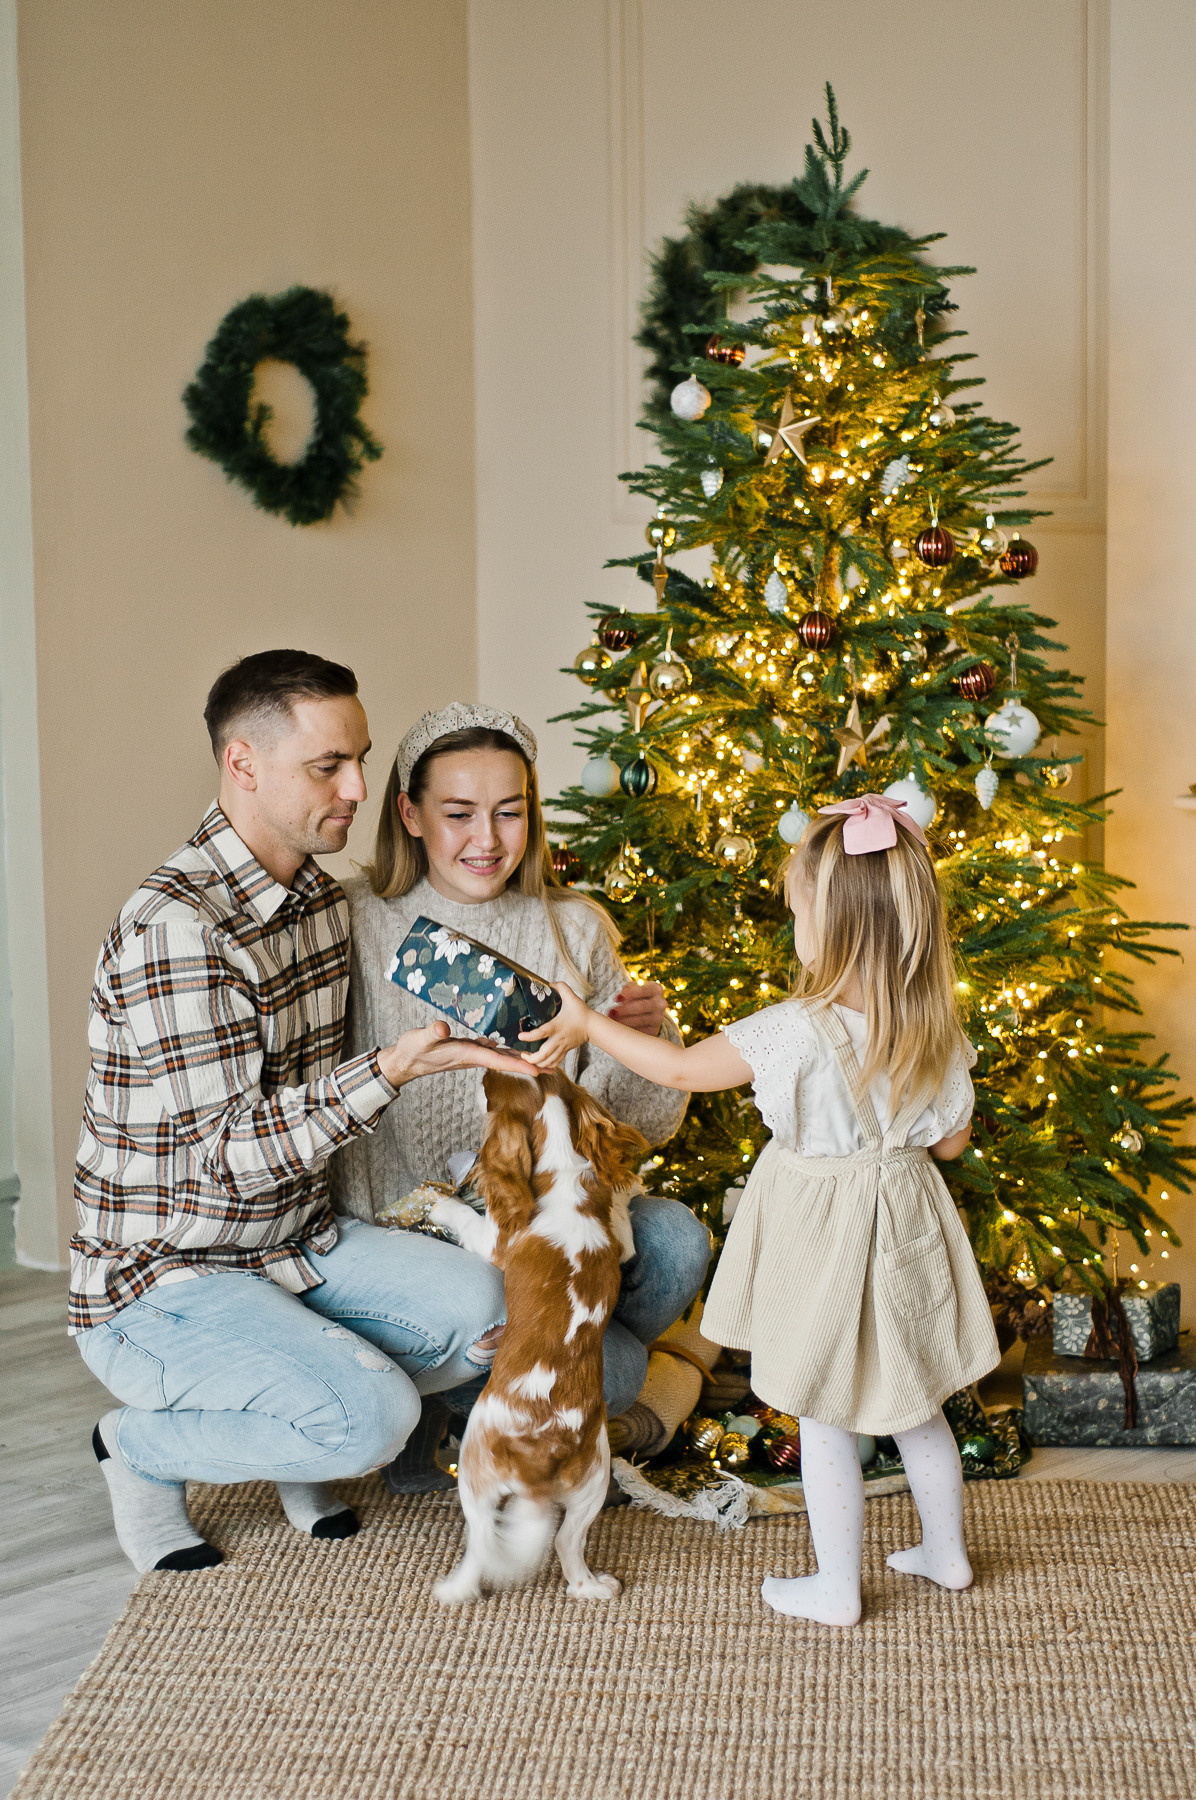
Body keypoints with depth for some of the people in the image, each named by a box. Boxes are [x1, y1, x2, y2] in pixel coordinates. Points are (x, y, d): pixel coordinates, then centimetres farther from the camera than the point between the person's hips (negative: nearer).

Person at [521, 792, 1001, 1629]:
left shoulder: (797, 1032, -26)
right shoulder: (937, 1031, -11)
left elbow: (681, 1068, -16)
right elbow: (951, 1139, 2)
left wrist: (588, 1025, -5)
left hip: (822, 1236, -5)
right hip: (904, 1221, 6)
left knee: (825, 1422, 9)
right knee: (916, 1404, 23)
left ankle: (836, 1587, 21)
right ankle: (947, 1552, 38)